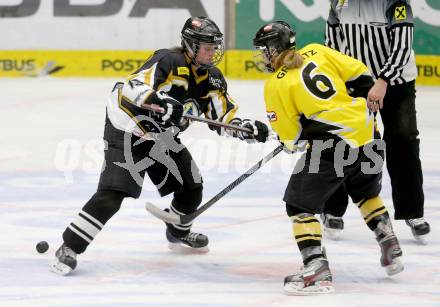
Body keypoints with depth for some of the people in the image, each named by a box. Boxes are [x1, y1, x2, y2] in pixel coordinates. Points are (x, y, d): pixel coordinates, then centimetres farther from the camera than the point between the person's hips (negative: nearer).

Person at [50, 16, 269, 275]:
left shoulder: (212, 78, 0)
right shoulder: (168, 61, -24)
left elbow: (224, 118, 1)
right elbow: (132, 88, -36)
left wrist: (249, 128, -17)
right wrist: (159, 102, -52)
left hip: (162, 137, 8)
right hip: (127, 131, -8)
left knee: (191, 186, 12)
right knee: (112, 194, -19)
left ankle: (179, 233, 42)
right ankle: (69, 248, -16)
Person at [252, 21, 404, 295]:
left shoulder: (276, 85, -2)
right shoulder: (317, 51, 11)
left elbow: (290, 135, 0)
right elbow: (359, 74, 9)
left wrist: (291, 143, 23)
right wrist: (364, 105, 22)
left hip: (333, 146, -7)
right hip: (368, 133, 7)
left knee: (299, 203, 2)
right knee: (366, 191, 31)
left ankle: (317, 268, -10)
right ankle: (391, 251, 33)